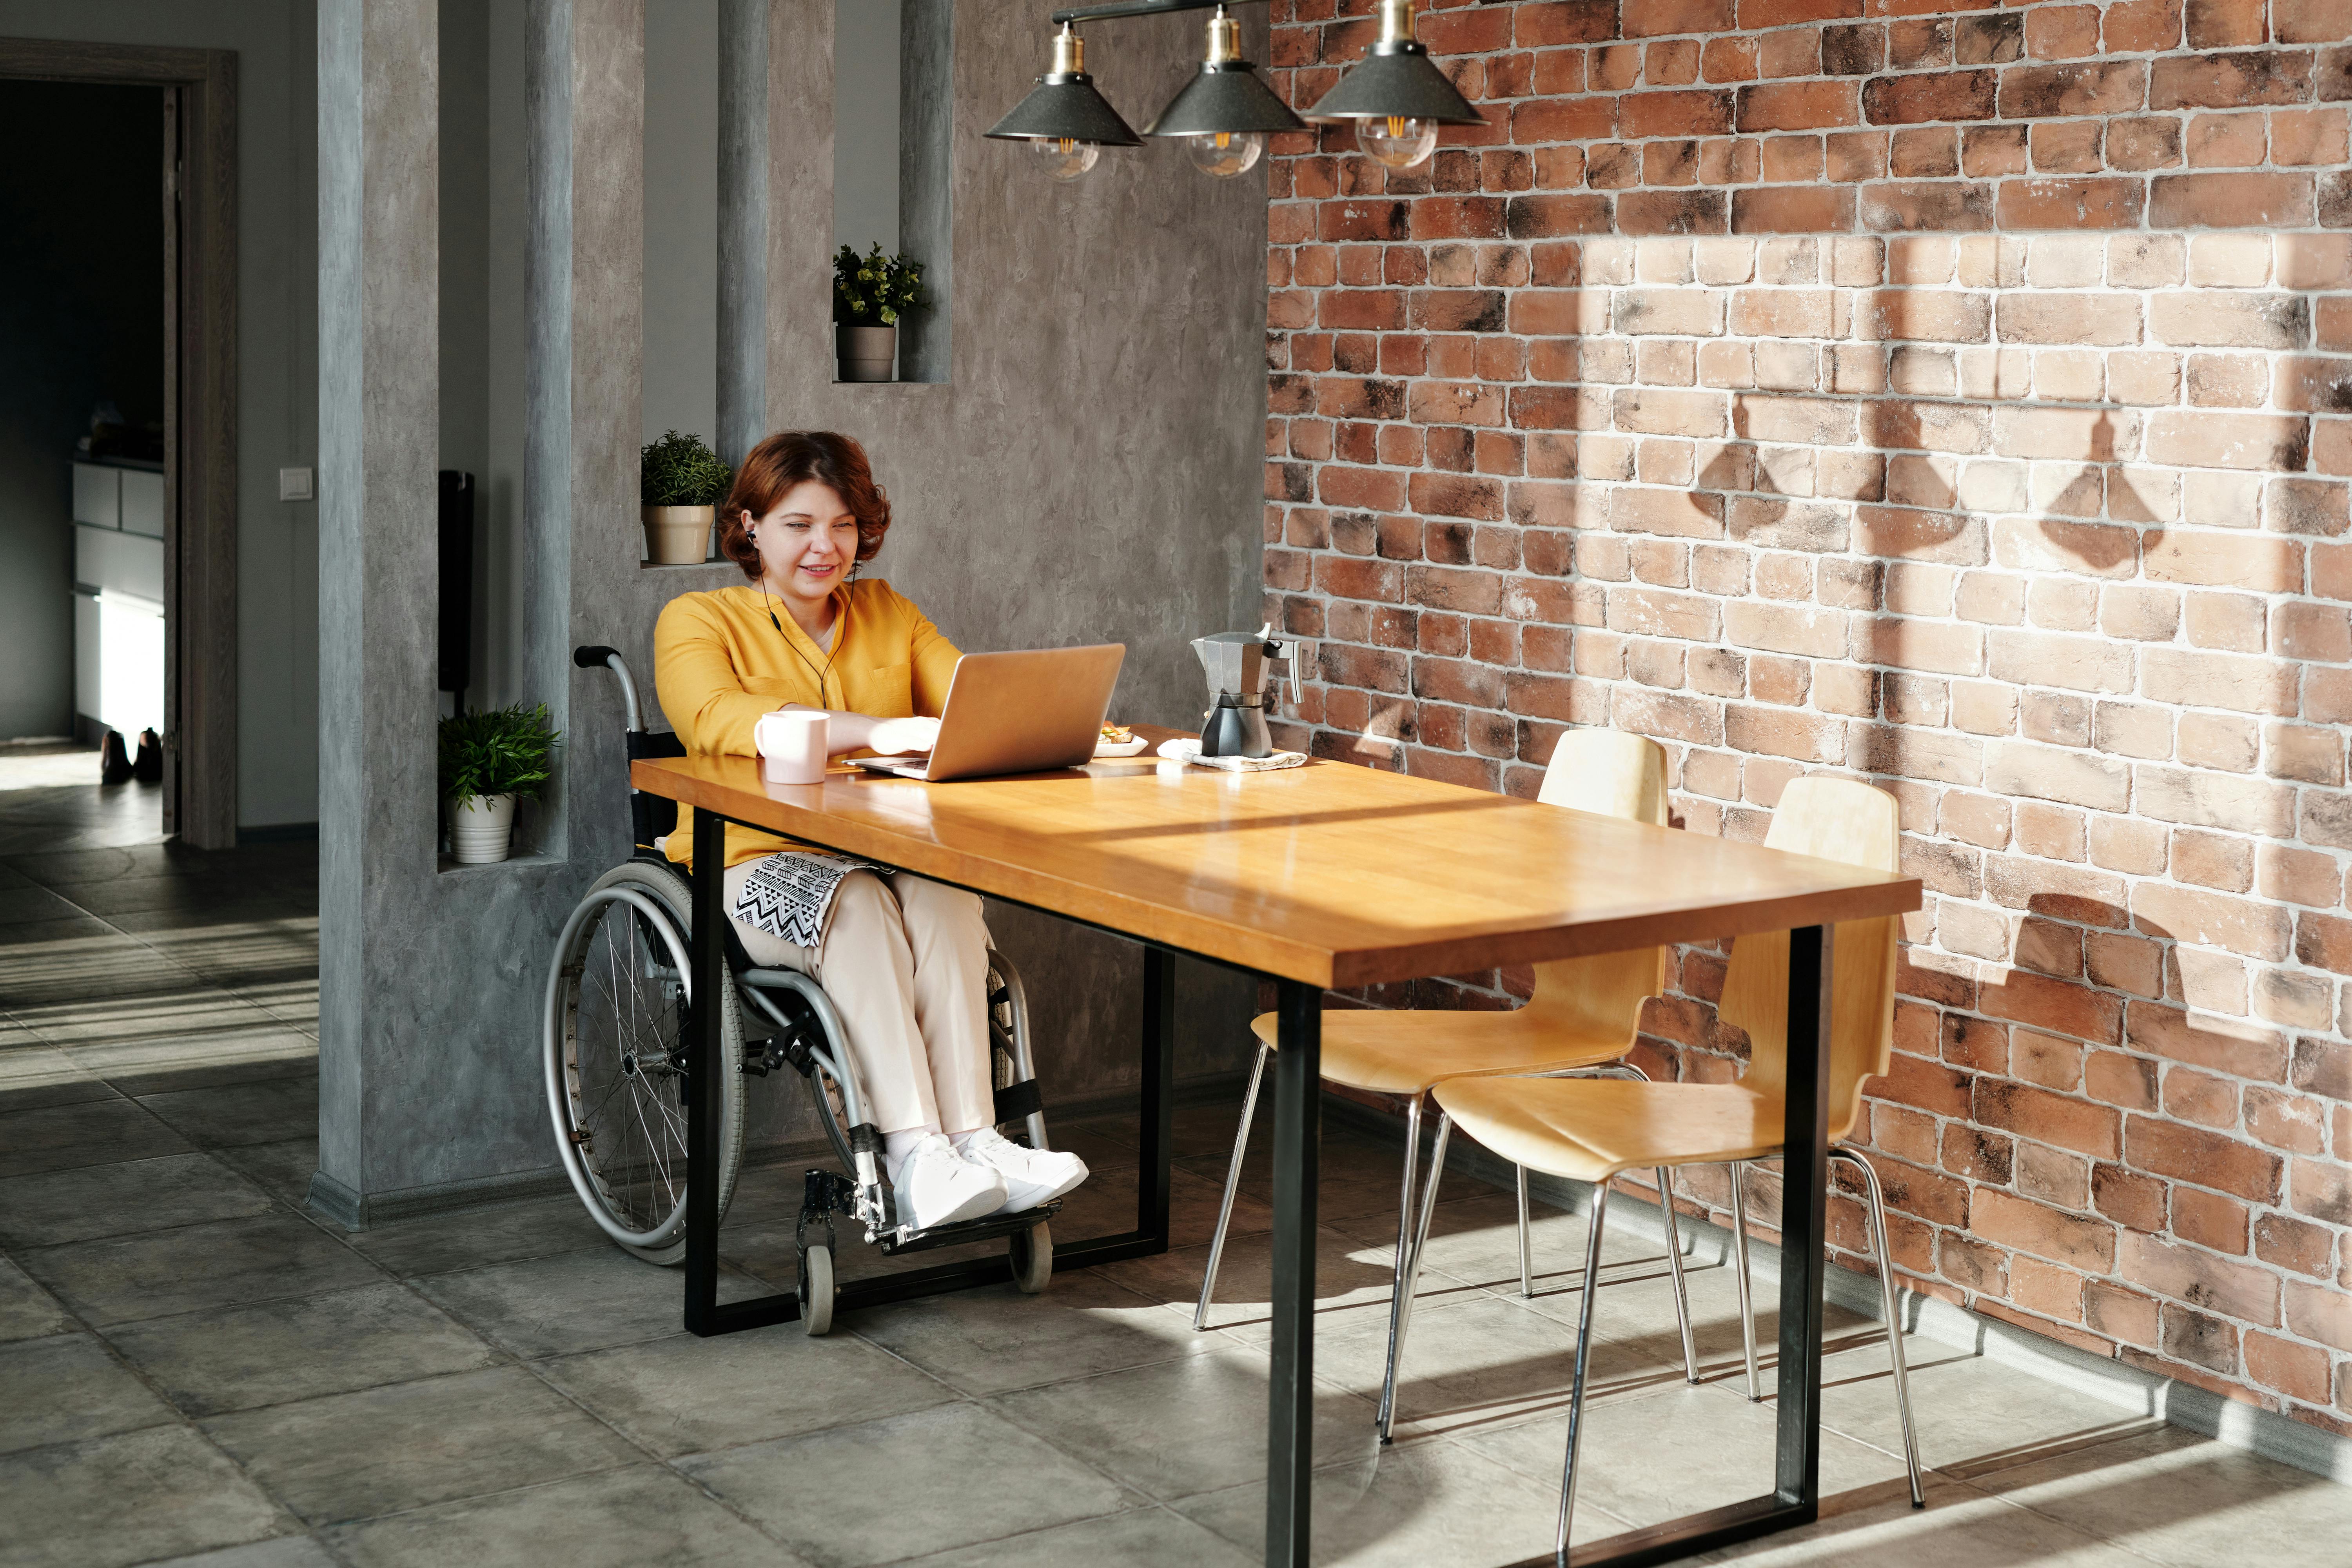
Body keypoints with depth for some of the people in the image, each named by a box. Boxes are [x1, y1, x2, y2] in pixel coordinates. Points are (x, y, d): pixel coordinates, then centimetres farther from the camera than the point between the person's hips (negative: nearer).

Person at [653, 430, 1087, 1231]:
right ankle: (914, 1153, -44)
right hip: (755, 866, -3)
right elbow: (718, 719, -20)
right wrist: (871, 731, -35)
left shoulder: (889, 614, 17)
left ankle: (973, 1139, -41)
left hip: (890, 858, 3)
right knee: (858, 907, -35)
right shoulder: (696, 622, 2)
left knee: (944, 894, -31)